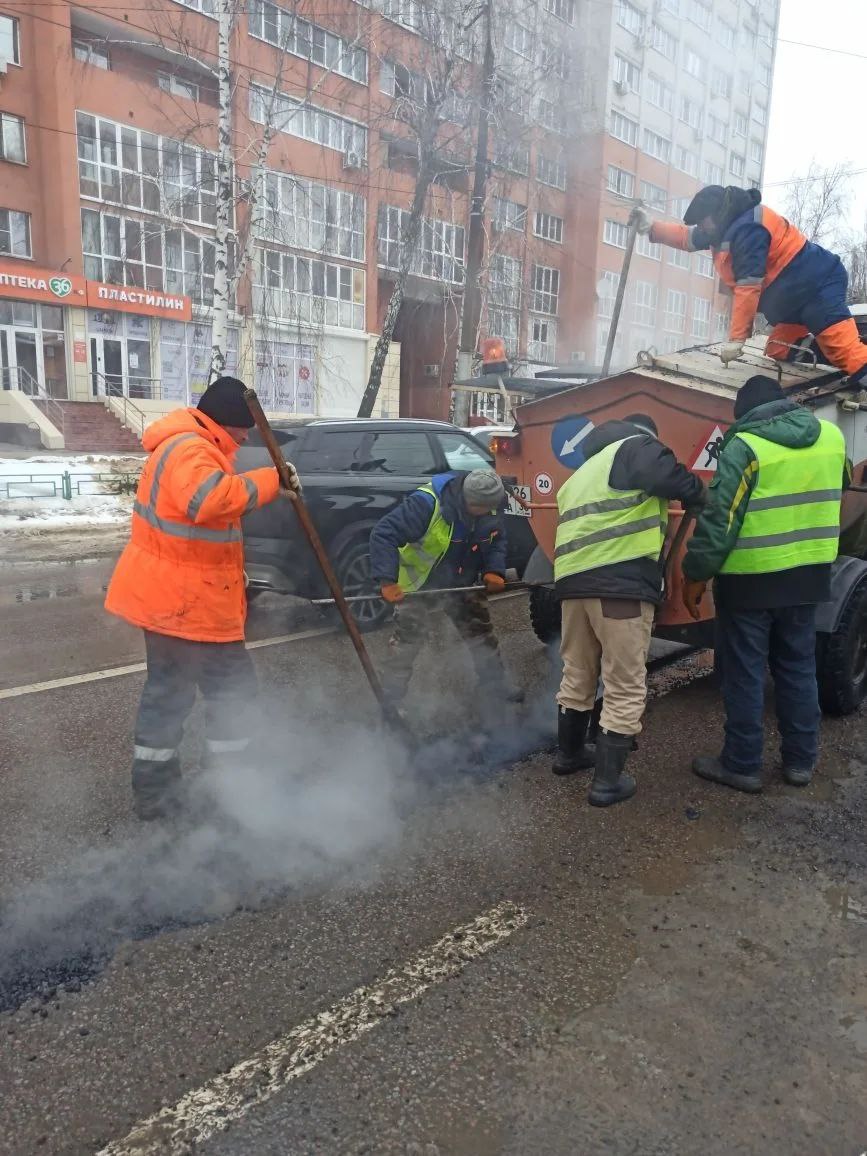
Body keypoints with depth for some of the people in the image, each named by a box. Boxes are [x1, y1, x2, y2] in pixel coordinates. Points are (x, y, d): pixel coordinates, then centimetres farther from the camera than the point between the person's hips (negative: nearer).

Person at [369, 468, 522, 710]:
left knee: (482, 634, 11)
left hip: (463, 582, 5)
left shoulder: (491, 509, -15)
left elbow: (497, 540, 3)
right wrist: (387, 580, -41)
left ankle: (499, 687, 29)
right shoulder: (426, 503, -35)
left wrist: (494, 570, -15)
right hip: (419, 584, -5)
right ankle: (390, 698, 11)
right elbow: (384, 534, -34)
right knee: (408, 639, -3)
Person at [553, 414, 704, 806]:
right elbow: (675, 481, -10)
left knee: (577, 675, 22)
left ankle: (568, 754, 36)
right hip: (621, 581, -8)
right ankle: (608, 781, 6)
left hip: (573, 579, 8)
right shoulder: (636, 447, 6)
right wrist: (700, 495, 11)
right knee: (626, 687, 1)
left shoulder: (583, 472, 32)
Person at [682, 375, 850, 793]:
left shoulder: (744, 446, -14)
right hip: (807, 574, 6)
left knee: (744, 674, 4)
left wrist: (696, 574, -12)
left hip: (750, 580, -6)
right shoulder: (831, 436, 5)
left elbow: (718, 519, -19)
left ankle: (741, 765, 12)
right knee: (798, 668, 16)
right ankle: (800, 760, 25)